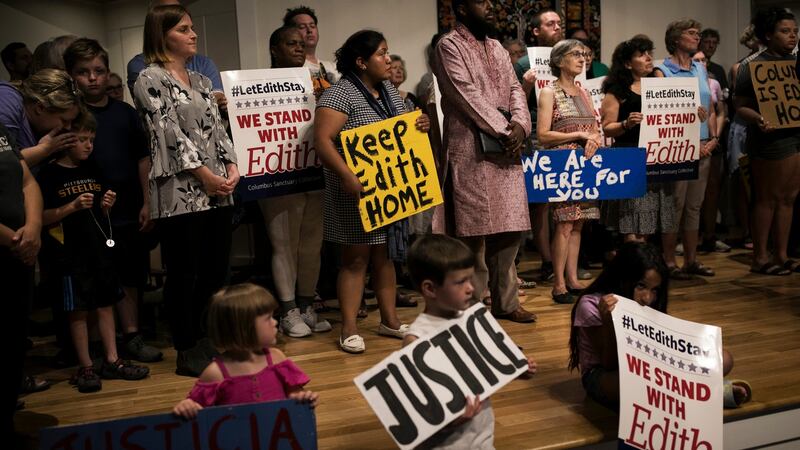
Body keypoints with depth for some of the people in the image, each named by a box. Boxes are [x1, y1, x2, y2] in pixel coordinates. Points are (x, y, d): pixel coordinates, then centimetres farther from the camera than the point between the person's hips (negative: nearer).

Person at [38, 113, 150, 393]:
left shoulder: (92, 170, 11)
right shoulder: (50, 174, -5)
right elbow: (42, 218, -8)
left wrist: (106, 205, -1)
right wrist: (73, 206, -19)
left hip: (100, 249, 6)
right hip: (71, 254, -5)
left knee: (106, 305, 9)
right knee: (78, 311, 1)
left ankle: (112, 361, 18)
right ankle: (85, 368, 11)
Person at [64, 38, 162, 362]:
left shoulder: (125, 112, 7)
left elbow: (142, 158, 10)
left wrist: (146, 203, 5)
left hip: (130, 211, 4)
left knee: (132, 277, 11)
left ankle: (131, 336, 23)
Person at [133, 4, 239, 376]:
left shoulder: (201, 81, 17)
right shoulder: (150, 79, -4)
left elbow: (218, 128, 14)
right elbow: (169, 133, -12)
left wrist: (231, 167, -2)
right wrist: (205, 175, -14)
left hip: (217, 192, 7)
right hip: (179, 193, -7)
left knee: (216, 270, 11)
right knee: (184, 274, 1)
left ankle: (211, 342, 26)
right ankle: (187, 352, 13)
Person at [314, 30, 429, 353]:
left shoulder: (389, 90, 11)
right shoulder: (340, 94, -14)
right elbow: (322, 140, -23)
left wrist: (421, 125, -2)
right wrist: (347, 177, -34)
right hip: (357, 191, -7)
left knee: (385, 255, 13)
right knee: (356, 258, -2)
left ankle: (390, 320, 24)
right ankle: (349, 329, 6)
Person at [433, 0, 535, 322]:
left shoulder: (497, 48, 18)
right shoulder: (449, 47, -5)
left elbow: (515, 89, 12)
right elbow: (468, 96, -14)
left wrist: (519, 124, -7)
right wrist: (504, 131, -14)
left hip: (506, 153, 7)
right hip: (471, 154, -7)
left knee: (509, 231, 11)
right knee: (474, 236, -3)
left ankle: (505, 302, 23)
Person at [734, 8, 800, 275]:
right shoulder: (753, 67, -6)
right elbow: (741, 106, -11)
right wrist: (759, 119, -29)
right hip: (772, 139, -7)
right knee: (768, 198, 0)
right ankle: (760, 258, 9)